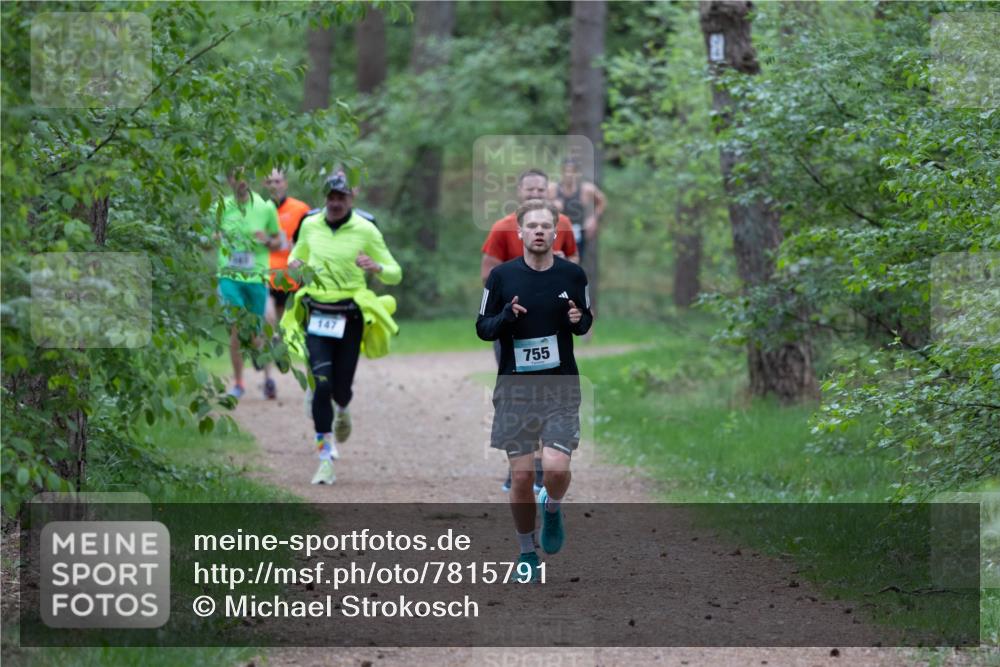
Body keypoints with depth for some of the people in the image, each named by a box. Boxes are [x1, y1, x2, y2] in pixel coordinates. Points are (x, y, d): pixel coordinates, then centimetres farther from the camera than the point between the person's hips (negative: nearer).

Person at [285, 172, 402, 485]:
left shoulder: (366, 230, -4)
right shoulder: (310, 225, 4)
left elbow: (395, 274, -1)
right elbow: (298, 255, 23)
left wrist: (376, 268, -24)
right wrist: (294, 264, -2)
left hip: (350, 317, -1)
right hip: (317, 315, 1)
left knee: (341, 388, 3)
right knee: (321, 384, -12)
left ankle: (342, 411, 44)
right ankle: (326, 460, -8)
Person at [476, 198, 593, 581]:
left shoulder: (572, 275, 1)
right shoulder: (501, 276, -2)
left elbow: (586, 321, 15)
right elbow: (482, 328, 3)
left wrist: (578, 320, -9)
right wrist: (506, 316, -17)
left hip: (561, 387, 0)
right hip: (515, 388, 0)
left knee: (556, 467, -17)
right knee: (521, 475, 0)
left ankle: (552, 508, 19)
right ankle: (527, 553, 20)